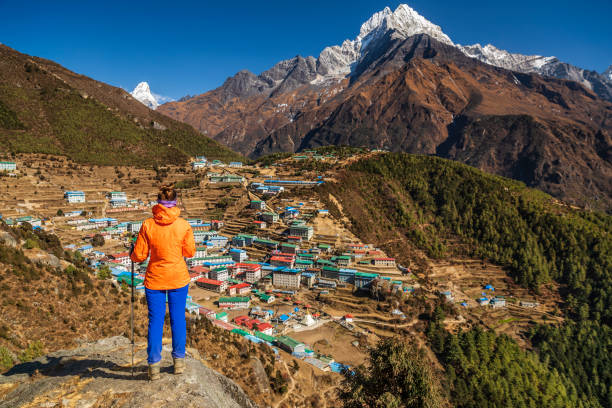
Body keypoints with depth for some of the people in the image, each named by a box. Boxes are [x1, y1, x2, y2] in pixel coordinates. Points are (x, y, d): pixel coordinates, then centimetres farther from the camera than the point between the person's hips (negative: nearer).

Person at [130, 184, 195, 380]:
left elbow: (139, 256, -7)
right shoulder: (184, 225, -11)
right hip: (179, 278, 0)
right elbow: (190, 252, -2)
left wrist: (132, 255, 15)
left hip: (154, 279, 0)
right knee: (178, 318, 14)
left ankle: (154, 366, 17)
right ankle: (179, 361, 26)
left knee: (155, 320, 10)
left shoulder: (148, 225, -12)